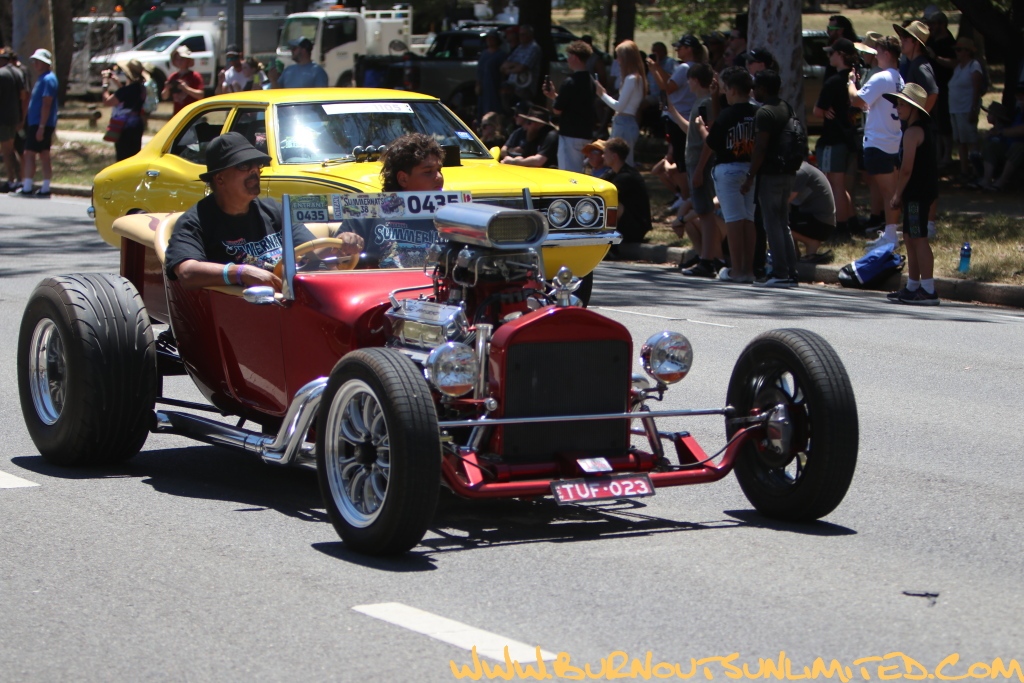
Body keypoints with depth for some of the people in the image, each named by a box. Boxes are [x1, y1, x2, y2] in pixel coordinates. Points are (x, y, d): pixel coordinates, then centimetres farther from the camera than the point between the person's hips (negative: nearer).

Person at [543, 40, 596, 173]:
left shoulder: (570, 83, -18)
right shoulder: (590, 81, 9)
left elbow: (557, 110, -13)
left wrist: (553, 96, 5)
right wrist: (555, 95, 15)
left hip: (570, 134, -9)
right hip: (586, 134, 9)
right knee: (578, 172, 17)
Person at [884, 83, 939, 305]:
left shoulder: (912, 132, -16)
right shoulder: (926, 129, 15)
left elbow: (907, 168, -20)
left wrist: (897, 194, -10)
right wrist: (901, 194, 22)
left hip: (917, 193, -10)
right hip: (924, 192, 10)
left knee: (919, 239, -10)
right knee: (910, 238, 16)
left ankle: (928, 291, -11)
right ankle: (913, 287, 23)